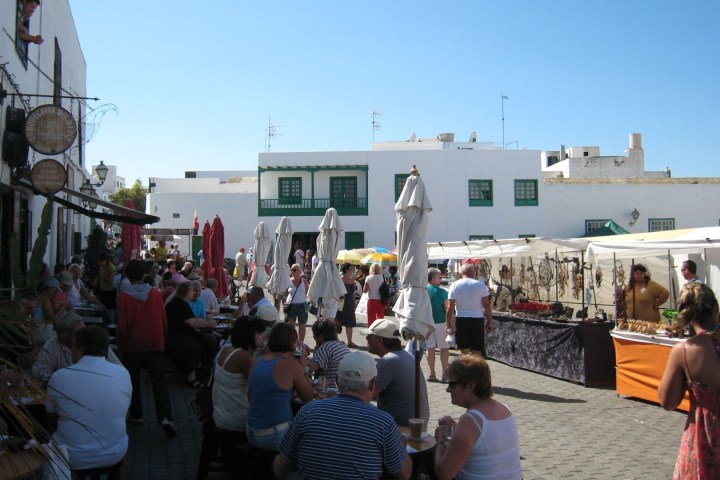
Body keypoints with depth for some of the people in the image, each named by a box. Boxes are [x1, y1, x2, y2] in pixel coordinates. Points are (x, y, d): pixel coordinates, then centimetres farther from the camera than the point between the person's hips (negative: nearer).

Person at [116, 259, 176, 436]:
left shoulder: (124, 297, -11)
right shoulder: (155, 294, -4)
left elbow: (122, 327, -10)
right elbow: (164, 322, 2)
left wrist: (120, 348, 5)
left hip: (133, 347, -1)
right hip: (155, 346, 1)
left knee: (133, 382, 17)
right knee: (159, 383, 1)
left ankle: (136, 415, 25)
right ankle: (165, 417, -11)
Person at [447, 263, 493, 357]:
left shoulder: (454, 285, 0)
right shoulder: (480, 284, -2)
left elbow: (450, 307, -4)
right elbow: (486, 305, -5)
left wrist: (449, 324, 2)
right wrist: (489, 322, 3)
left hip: (461, 320, 1)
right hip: (477, 319, -1)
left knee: (465, 352, 6)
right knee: (477, 353, 7)